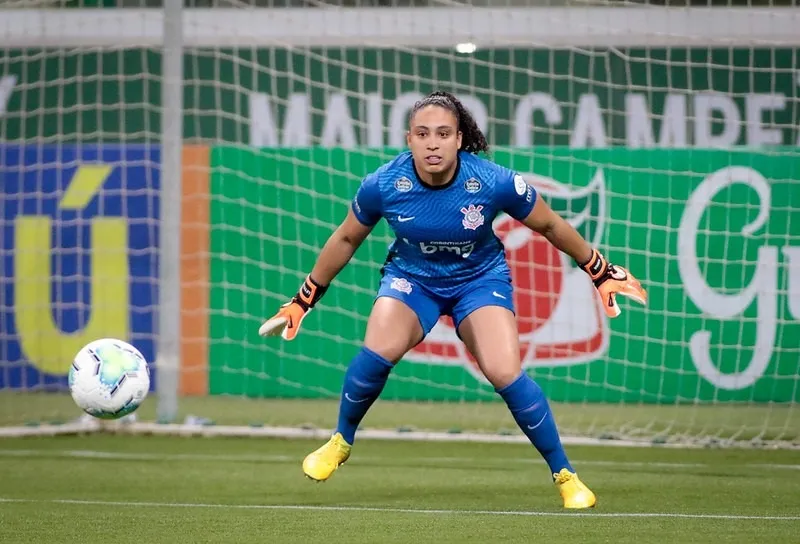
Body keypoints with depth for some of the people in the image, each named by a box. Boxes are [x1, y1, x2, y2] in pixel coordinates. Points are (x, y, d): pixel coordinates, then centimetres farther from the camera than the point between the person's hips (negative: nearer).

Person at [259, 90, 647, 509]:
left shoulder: (496, 183, -26)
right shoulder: (382, 185, -22)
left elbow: (550, 226, -7)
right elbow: (346, 239, -2)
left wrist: (602, 273, 2)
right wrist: (303, 300, 5)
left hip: (481, 279, -1)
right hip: (411, 276, 1)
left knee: (505, 374, -20)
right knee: (376, 354, -25)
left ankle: (564, 474, -1)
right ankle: (341, 442, 4)